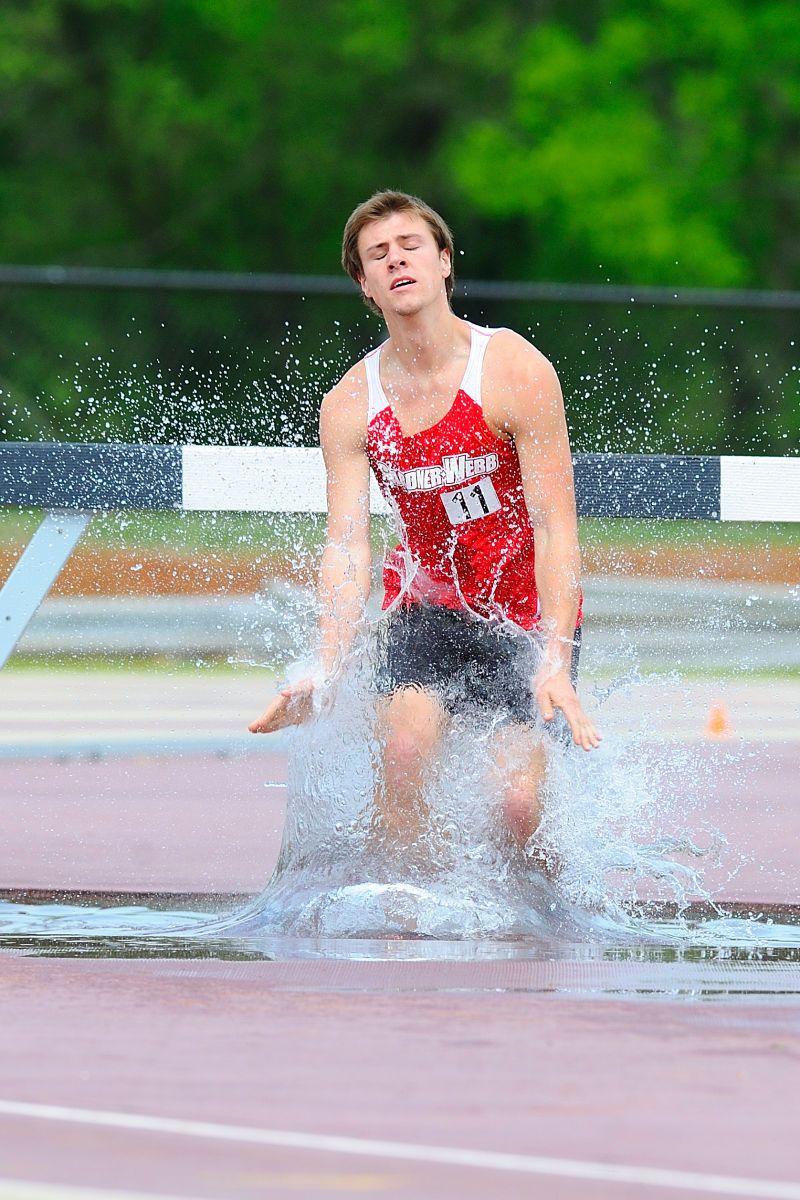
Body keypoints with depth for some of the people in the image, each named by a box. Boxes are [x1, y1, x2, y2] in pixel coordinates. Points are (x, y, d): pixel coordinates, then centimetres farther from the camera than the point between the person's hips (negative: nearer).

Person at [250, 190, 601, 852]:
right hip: (428, 605, 2)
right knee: (403, 751, -25)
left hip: (529, 612, -2)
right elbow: (347, 545, -11)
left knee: (520, 804, -14)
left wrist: (556, 661, -30)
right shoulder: (349, 405, -6)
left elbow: (555, 525, -19)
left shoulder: (516, 372, -16)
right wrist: (327, 667, -28)